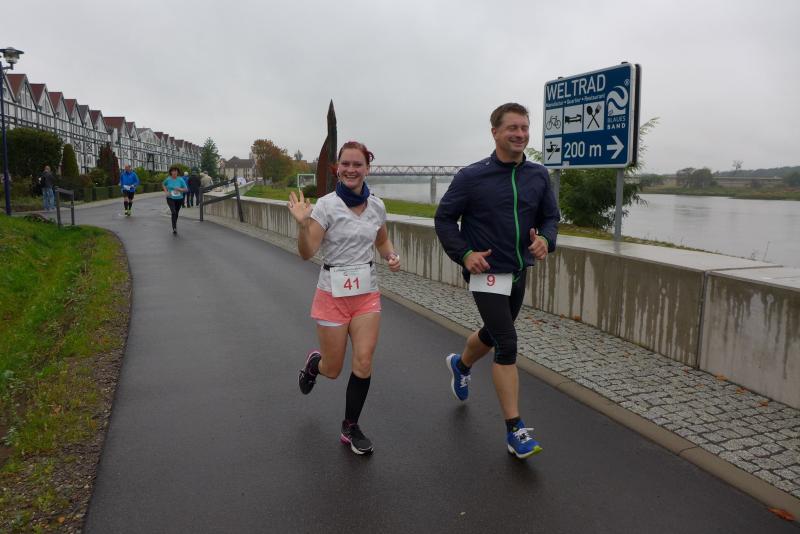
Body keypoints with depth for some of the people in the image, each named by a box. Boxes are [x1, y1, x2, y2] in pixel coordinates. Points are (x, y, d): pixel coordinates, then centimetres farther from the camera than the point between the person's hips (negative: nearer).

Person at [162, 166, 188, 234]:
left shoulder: (180, 180, -7)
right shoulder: (168, 179, -5)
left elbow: (186, 189, -5)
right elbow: (163, 184, 16)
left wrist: (180, 189, -25)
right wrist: (166, 192, 1)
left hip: (179, 199, 2)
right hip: (170, 198, -2)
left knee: (176, 213, 16)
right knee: (173, 212, -22)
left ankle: (175, 225, 41)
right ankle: (174, 228, -25)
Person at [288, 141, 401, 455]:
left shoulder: (376, 206, 1)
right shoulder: (327, 205, -12)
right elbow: (306, 253, -16)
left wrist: (392, 257, -4)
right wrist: (302, 224, -35)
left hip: (367, 293, 3)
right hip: (333, 293, -3)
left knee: (364, 362, -6)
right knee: (333, 370, 6)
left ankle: (351, 428, 15)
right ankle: (314, 361, 45)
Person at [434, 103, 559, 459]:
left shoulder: (539, 176, 1)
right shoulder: (471, 176, -11)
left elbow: (551, 216, 10)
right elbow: (444, 218, -4)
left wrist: (545, 239, -13)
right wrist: (464, 254, -17)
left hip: (519, 272, 6)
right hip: (487, 273, -6)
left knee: (493, 333, 24)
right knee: (508, 344, -12)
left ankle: (461, 364, 57)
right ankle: (515, 430, -2)